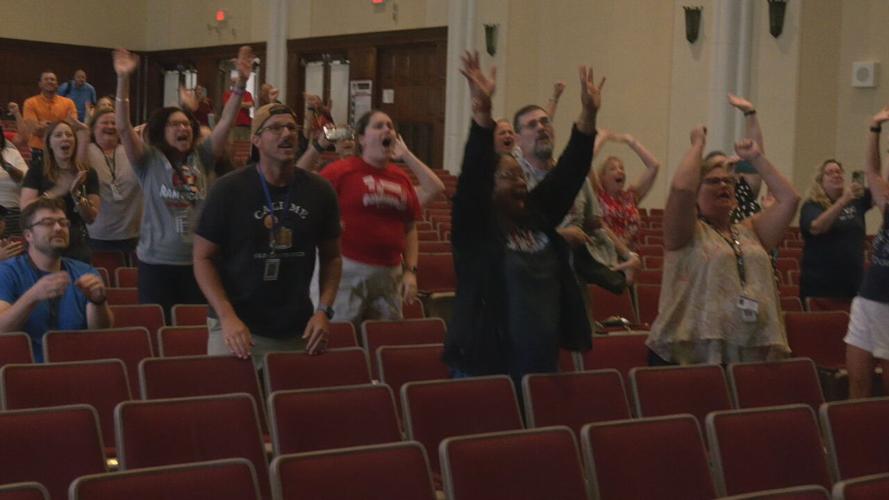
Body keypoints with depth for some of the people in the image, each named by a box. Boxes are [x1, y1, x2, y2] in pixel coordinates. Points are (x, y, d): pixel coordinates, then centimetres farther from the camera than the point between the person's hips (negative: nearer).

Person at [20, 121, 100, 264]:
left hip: (77, 246, 2)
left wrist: (76, 193, -17)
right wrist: (58, 191, -18)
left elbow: (91, 217, -1)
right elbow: (25, 207, -11)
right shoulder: (37, 170, 0)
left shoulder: (87, 173, 2)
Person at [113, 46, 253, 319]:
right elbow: (123, 127, -13)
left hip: (197, 262, 3)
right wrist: (123, 80, -23)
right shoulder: (149, 160, -1)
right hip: (157, 263, -3)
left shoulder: (201, 157, 6)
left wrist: (240, 83, -12)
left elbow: (226, 122, -1)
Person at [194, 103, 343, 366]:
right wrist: (227, 316, -17)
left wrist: (324, 310, -5)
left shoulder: (320, 191, 1)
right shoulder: (228, 189, -8)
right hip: (239, 327, -3)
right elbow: (203, 258, -5)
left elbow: (331, 257, 9)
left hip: (297, 330, 3)